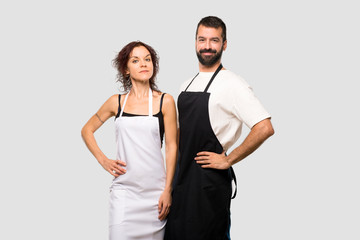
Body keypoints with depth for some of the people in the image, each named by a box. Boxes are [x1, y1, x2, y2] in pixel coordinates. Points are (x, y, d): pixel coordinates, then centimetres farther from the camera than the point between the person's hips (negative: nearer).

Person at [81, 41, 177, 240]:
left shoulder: (165, 101, 0)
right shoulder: (117, 102, 6)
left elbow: (171, 147, -1)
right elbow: (87, 130, 18)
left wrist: (167, 190, -5)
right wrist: (103, 160, 6)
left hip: (155, 189, -1)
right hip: (124, 189, 1)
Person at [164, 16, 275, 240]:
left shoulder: (232, 84, -12)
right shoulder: (187, 85, 13)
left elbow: (265, 128, -22)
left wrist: (228, 160, -16)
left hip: (211, 180, -7)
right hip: (182, 178, 7)